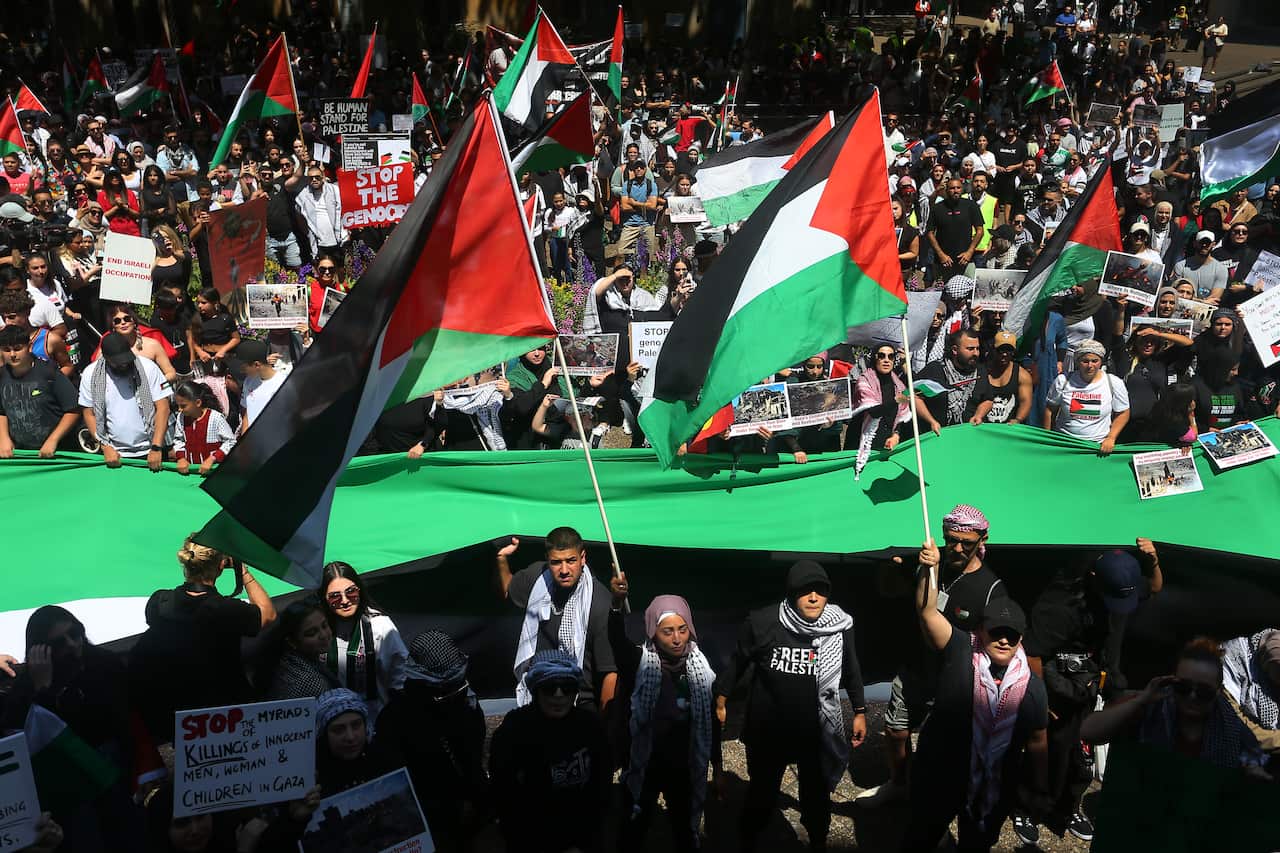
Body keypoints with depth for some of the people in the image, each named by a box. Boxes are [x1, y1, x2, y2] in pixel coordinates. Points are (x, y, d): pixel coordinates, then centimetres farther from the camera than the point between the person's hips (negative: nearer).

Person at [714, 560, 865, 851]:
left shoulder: (841, 625, -11)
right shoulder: (762, 622, -18)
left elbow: (851, 671, 6)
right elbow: (738, 662, -2)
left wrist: (860, 711, 10)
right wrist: (721, 699, 4)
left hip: (817, 732, 2)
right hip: (767, 730, -1)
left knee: (817, 794, 20)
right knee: (762, 791, 18)